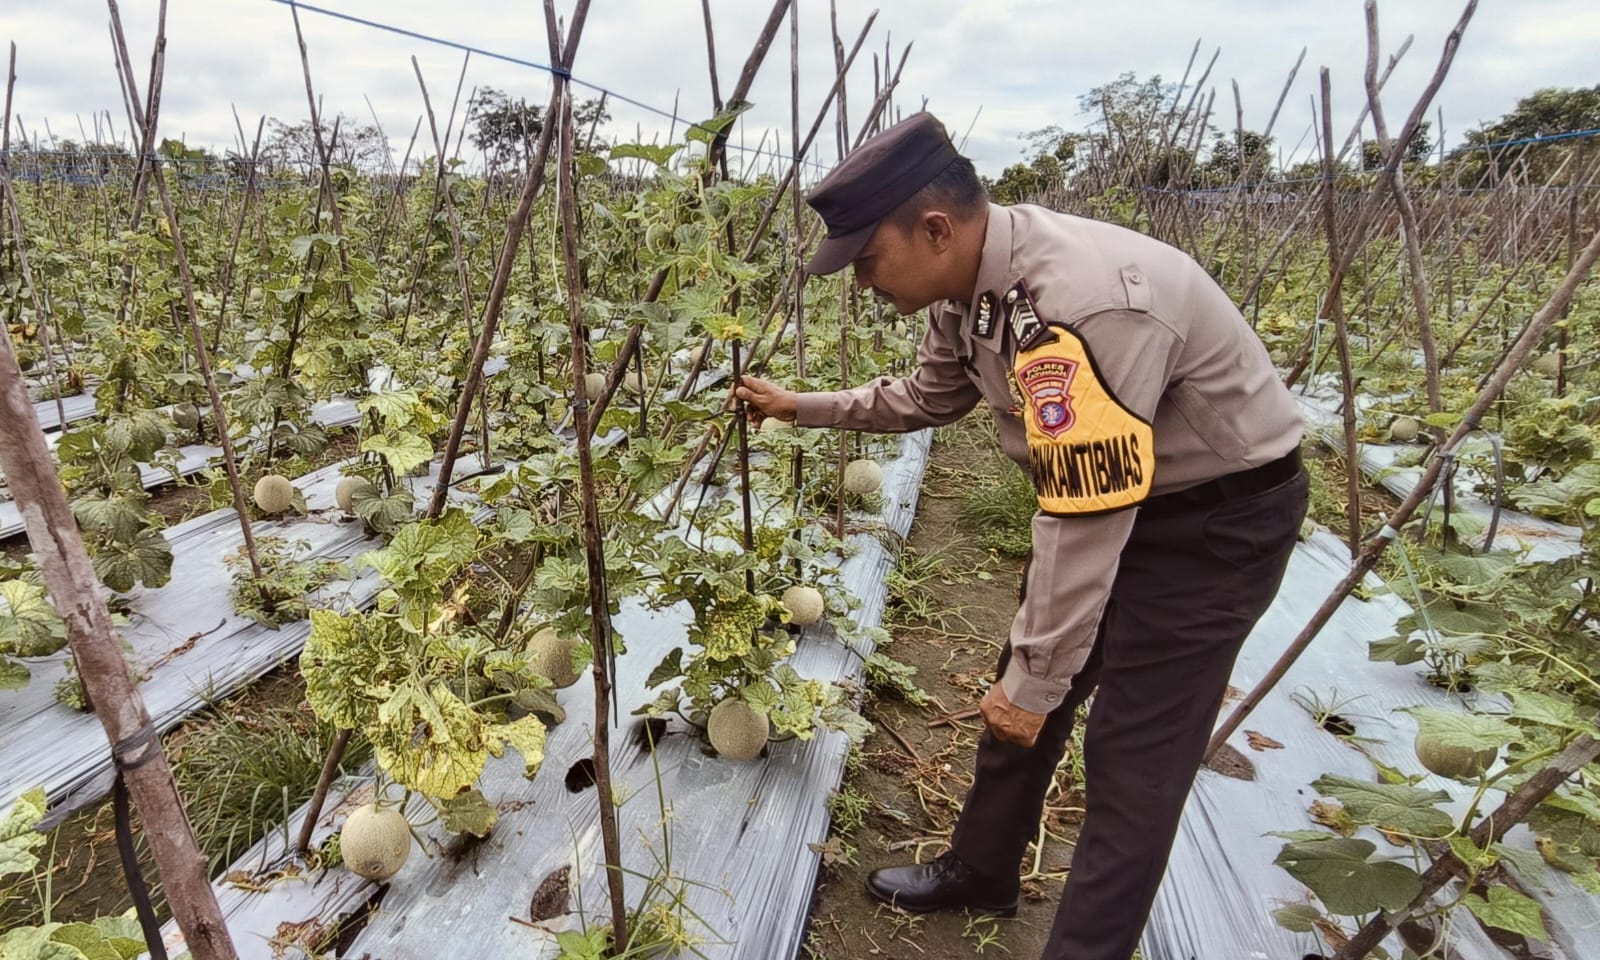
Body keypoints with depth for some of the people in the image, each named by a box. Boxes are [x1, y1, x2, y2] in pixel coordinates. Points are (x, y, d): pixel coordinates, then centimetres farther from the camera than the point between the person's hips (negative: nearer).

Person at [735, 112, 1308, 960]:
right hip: (1105, 494, 9)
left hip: (1220, 512, -8)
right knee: (1017, 697, 16)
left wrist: (1036, 680, -23)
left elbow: (1087, 525, -33)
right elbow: (926, 399, 12)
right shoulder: (971, 285, -7)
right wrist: (797, 407, 13)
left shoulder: (1084, 306, -37)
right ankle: (979, 873, 38)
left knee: (1133, 750, -3)